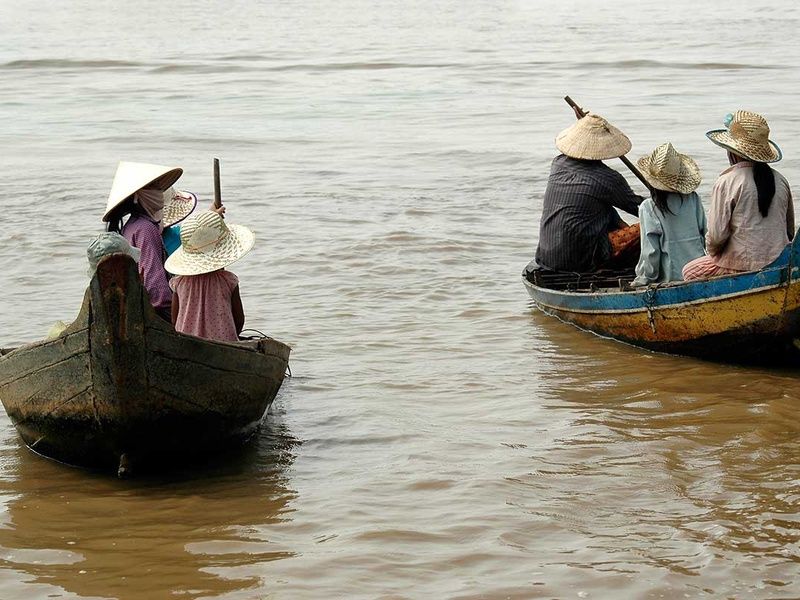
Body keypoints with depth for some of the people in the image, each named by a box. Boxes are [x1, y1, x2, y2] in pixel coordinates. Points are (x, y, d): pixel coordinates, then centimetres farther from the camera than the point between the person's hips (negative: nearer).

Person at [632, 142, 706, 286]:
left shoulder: (648, 208, -10)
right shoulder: (693, 199, 1)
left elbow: (650, 250, -10)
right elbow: (706, 235, 7)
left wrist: (643, 279, -1)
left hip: (671, 277, -5)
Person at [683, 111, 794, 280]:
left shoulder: (727, 182, -13)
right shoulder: (780, 180, 5)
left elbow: (716, 235, -14)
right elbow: (790, 231, 12)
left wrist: (712, 252, 7)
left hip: (743, 266, -7)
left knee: (690, 271, 17)